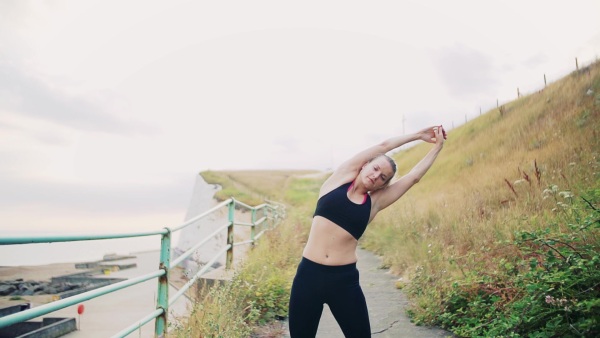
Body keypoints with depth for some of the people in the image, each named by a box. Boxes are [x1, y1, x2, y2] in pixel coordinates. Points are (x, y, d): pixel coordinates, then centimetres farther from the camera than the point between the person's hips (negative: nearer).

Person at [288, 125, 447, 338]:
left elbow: (414, 177, 9)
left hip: (344, 279, 1)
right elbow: (383, 146, 5)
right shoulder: (341, 177, 4)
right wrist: (418, 135, 14)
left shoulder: (375, 201, 7)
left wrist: (437, 146, 16)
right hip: (309, 273, -1)